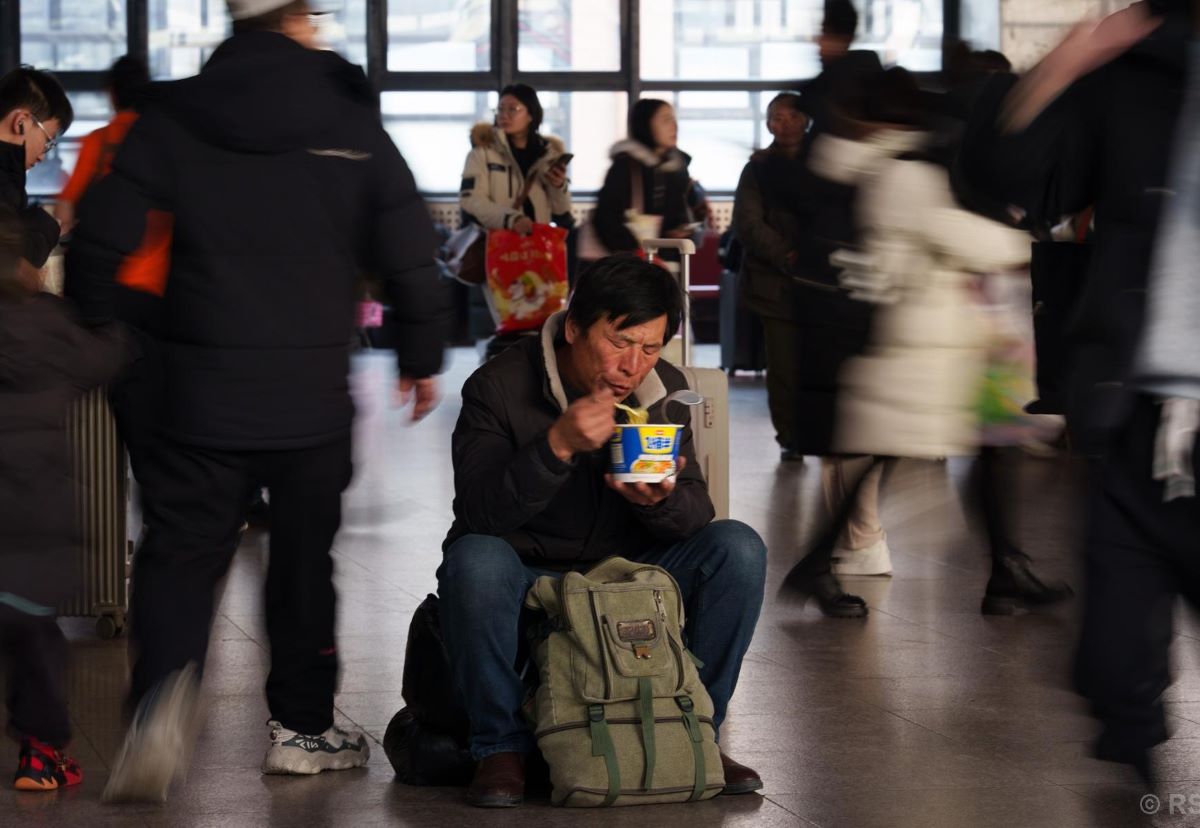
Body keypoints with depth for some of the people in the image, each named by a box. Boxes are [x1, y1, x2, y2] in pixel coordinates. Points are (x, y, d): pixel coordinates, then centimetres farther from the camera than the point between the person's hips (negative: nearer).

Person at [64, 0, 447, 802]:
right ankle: (302, 727, 22)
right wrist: (422, 356, 12)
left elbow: (101, 240, -4)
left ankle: (163, 691, -23)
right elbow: (409, 248, -1)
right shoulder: (350, 119, -1)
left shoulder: (171, 117, 1)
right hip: (314, 391, 0)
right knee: (305, 555, 15)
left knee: (180, 550, 4)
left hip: (200, 390, 0)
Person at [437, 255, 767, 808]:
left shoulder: (664, 390, 0)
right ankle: (502, 747, -19)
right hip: (528, 583, -4)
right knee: (474, 560, -37)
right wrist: (557, 446, -37)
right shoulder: (498, 388, -15)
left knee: (737, 548, -18)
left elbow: (696, 514, -4)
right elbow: (476, 515, -25)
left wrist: (661, 502, -29)